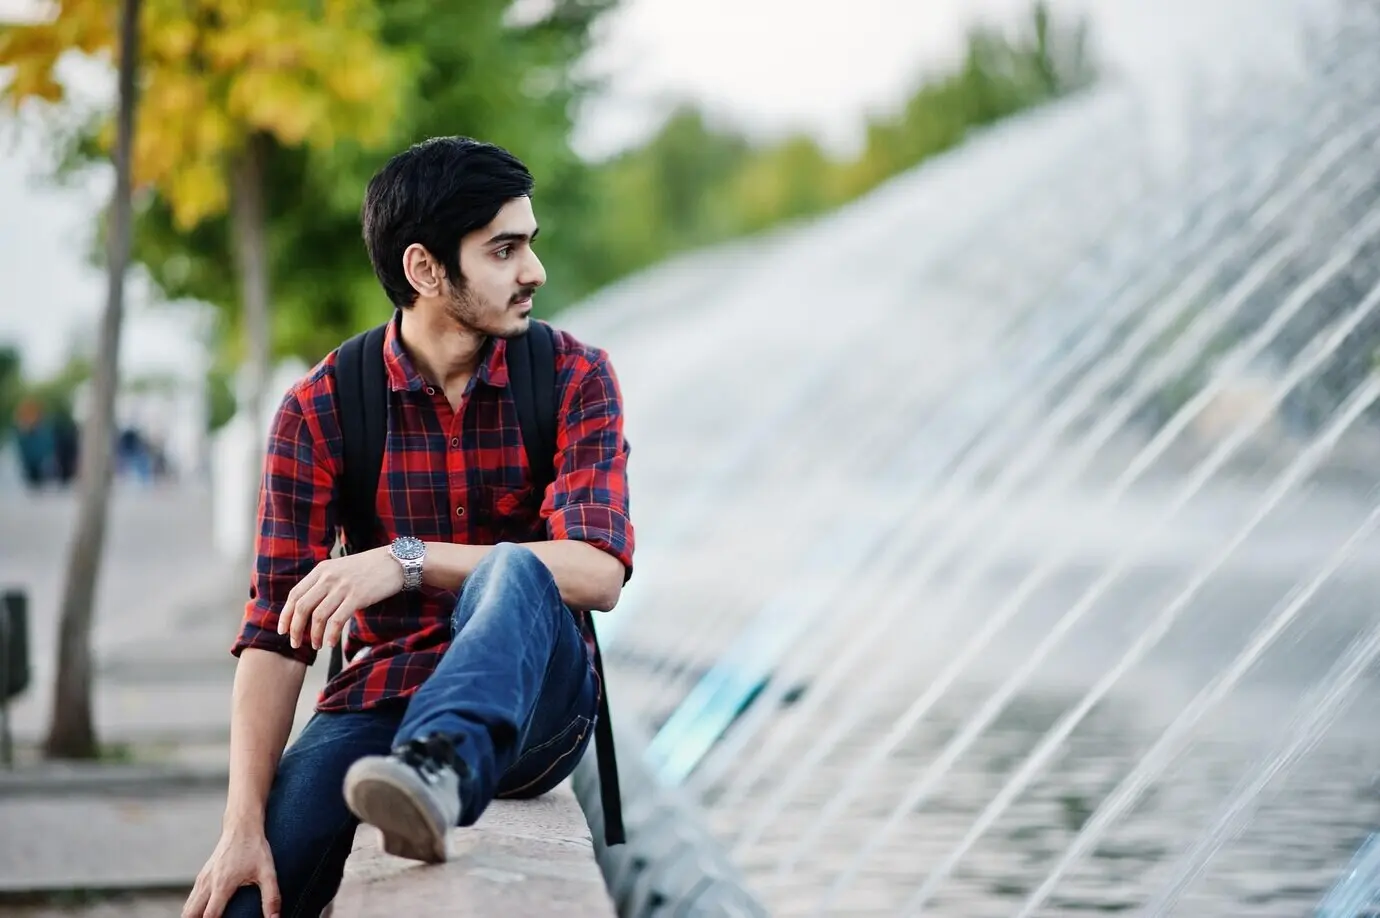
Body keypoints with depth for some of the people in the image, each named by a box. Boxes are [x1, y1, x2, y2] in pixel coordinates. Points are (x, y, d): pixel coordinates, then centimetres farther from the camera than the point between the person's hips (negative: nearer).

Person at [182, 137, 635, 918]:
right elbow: (277, 630, -7)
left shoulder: (575, 378, -5)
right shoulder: (321, 408, -4)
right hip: (378, 699, 1)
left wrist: (408, 560, -31)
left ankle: (435, 777, -58)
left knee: (513, 571, -38)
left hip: (536, 699, -1)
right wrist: (244, 825, -19)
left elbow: (600, 573, -19)